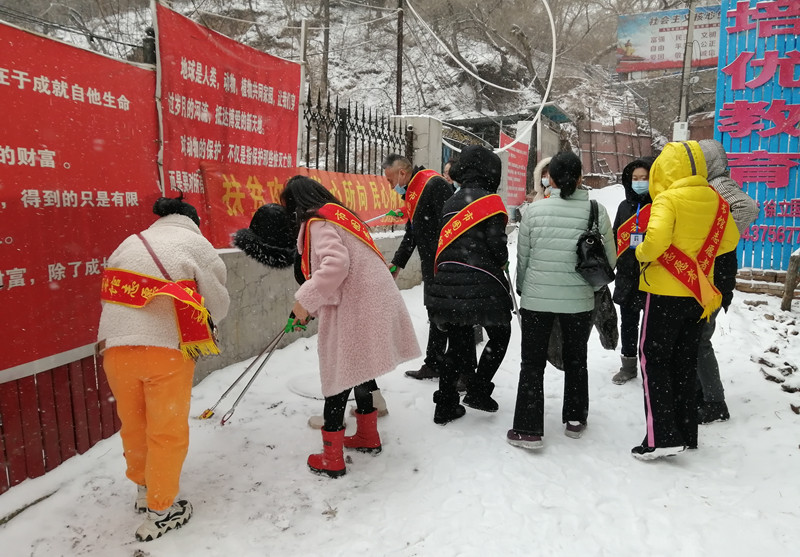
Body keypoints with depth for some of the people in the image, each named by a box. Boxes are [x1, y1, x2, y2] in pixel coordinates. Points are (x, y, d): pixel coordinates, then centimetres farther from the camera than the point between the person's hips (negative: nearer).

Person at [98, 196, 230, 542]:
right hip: (166, 349, -5)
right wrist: (196, 328, 23)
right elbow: (218, 306, 3)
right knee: (168, 431, 9)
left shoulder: (127, 244, 16)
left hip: (116, 348, 5)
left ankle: (143, 488, 41)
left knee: (133, 423, 22)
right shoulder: (197, 245, 2)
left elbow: (113, 298, 14)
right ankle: (159, 512, 20)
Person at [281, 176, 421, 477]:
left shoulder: (318, 222, -8)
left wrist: (305, 300, -17)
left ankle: (332, 458, 13)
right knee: (358, 374, 23)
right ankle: (368, 437, 38)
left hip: (353, 313, -9)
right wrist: (309, 308, 26)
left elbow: (335, 263, -26)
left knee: (338, 379, 1)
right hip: (370, 307, 9)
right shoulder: (341, 214, 20)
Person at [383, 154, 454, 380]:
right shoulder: (411, 193, 17)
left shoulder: (434, 184, -14)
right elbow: (411, 233, 25)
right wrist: (397, 263, 23)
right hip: (430, 265, 10)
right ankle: (433, 365, 31)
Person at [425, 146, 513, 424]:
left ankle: (445, 405, 16)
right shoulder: (489, 200, -5)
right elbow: (497, 246, -9)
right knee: (500, 334, 15)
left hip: (448, 281, 6)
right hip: (481, 284, -6)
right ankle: (478, 391, 10)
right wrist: (500, 265, 10)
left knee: (457, 344, 14)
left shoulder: (450, 203, 15)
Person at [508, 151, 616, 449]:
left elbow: (522, 258, 0)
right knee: (575, 360, 20)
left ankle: (527, 429, 8)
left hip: (536, 298, -1)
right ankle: (575, 420, 32)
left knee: (532, 363, 8)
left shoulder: (535, 210, -6)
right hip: (579, 300, 1)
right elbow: (610, 258, 0)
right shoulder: (596, 210, -6)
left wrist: (523, 291, 16)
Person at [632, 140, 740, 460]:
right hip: (699, 295, 7)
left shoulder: (667, 199, -15)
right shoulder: (715, 201, 6)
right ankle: (685, 432, 24)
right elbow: (730, 241, 15)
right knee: (685, 361, 15)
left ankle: (661, 437, -3)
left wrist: (642, 253, -9)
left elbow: (656, 239, -29)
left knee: (653, 359, 1)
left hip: (666, 293, -7)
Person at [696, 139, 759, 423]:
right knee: (694, 337, 15)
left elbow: (748, 208, -32)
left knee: (699, 339, -4)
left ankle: (715, 405, 8)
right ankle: (700, 393, 27)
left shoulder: (721, 185, -14)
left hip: (714, 277, -9)